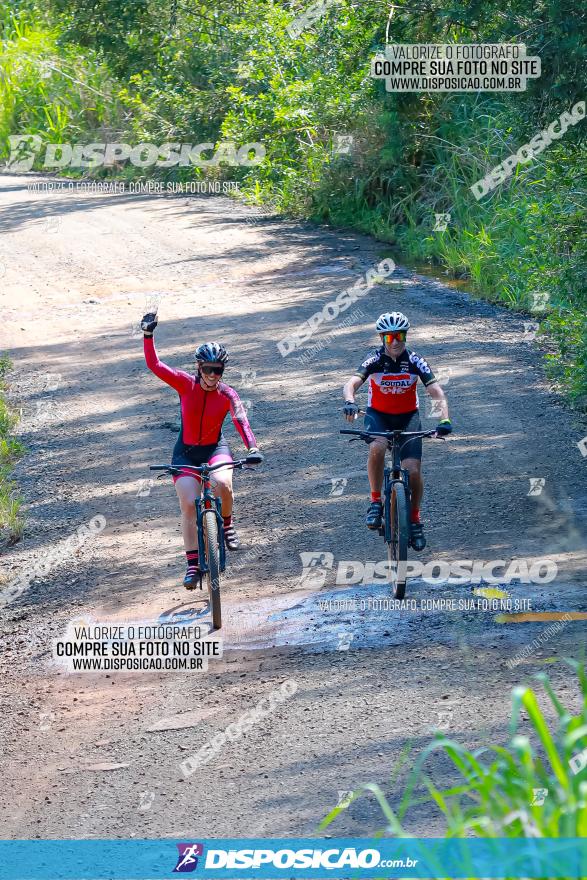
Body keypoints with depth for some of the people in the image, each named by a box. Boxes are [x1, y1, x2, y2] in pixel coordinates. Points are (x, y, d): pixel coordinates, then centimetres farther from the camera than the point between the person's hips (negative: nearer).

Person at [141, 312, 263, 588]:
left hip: (215, 448, -1)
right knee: (188, 505, -14)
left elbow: (241, 421, -28)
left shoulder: (227, 394, -14)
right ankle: (193, 564, -7)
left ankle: (227, 524, -1)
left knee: (223, 484, -32)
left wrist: (252, 449, -44)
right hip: (186, 452, 1)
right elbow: (154, 365, -16)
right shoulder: (185, 384, -12)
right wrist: (148, 335, -29)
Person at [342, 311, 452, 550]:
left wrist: (444, 419, -40)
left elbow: (437, 394, -22)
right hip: (378, 415, -1)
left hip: (407, 416, 1)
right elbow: (351, 384, -32)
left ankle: (415, 518, 10)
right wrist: (350, 402, -55)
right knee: (377, 448, -35)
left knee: (413, 471, -14)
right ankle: (376, 501, -17)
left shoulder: (415, 362, -16)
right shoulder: (375, 361, -18)